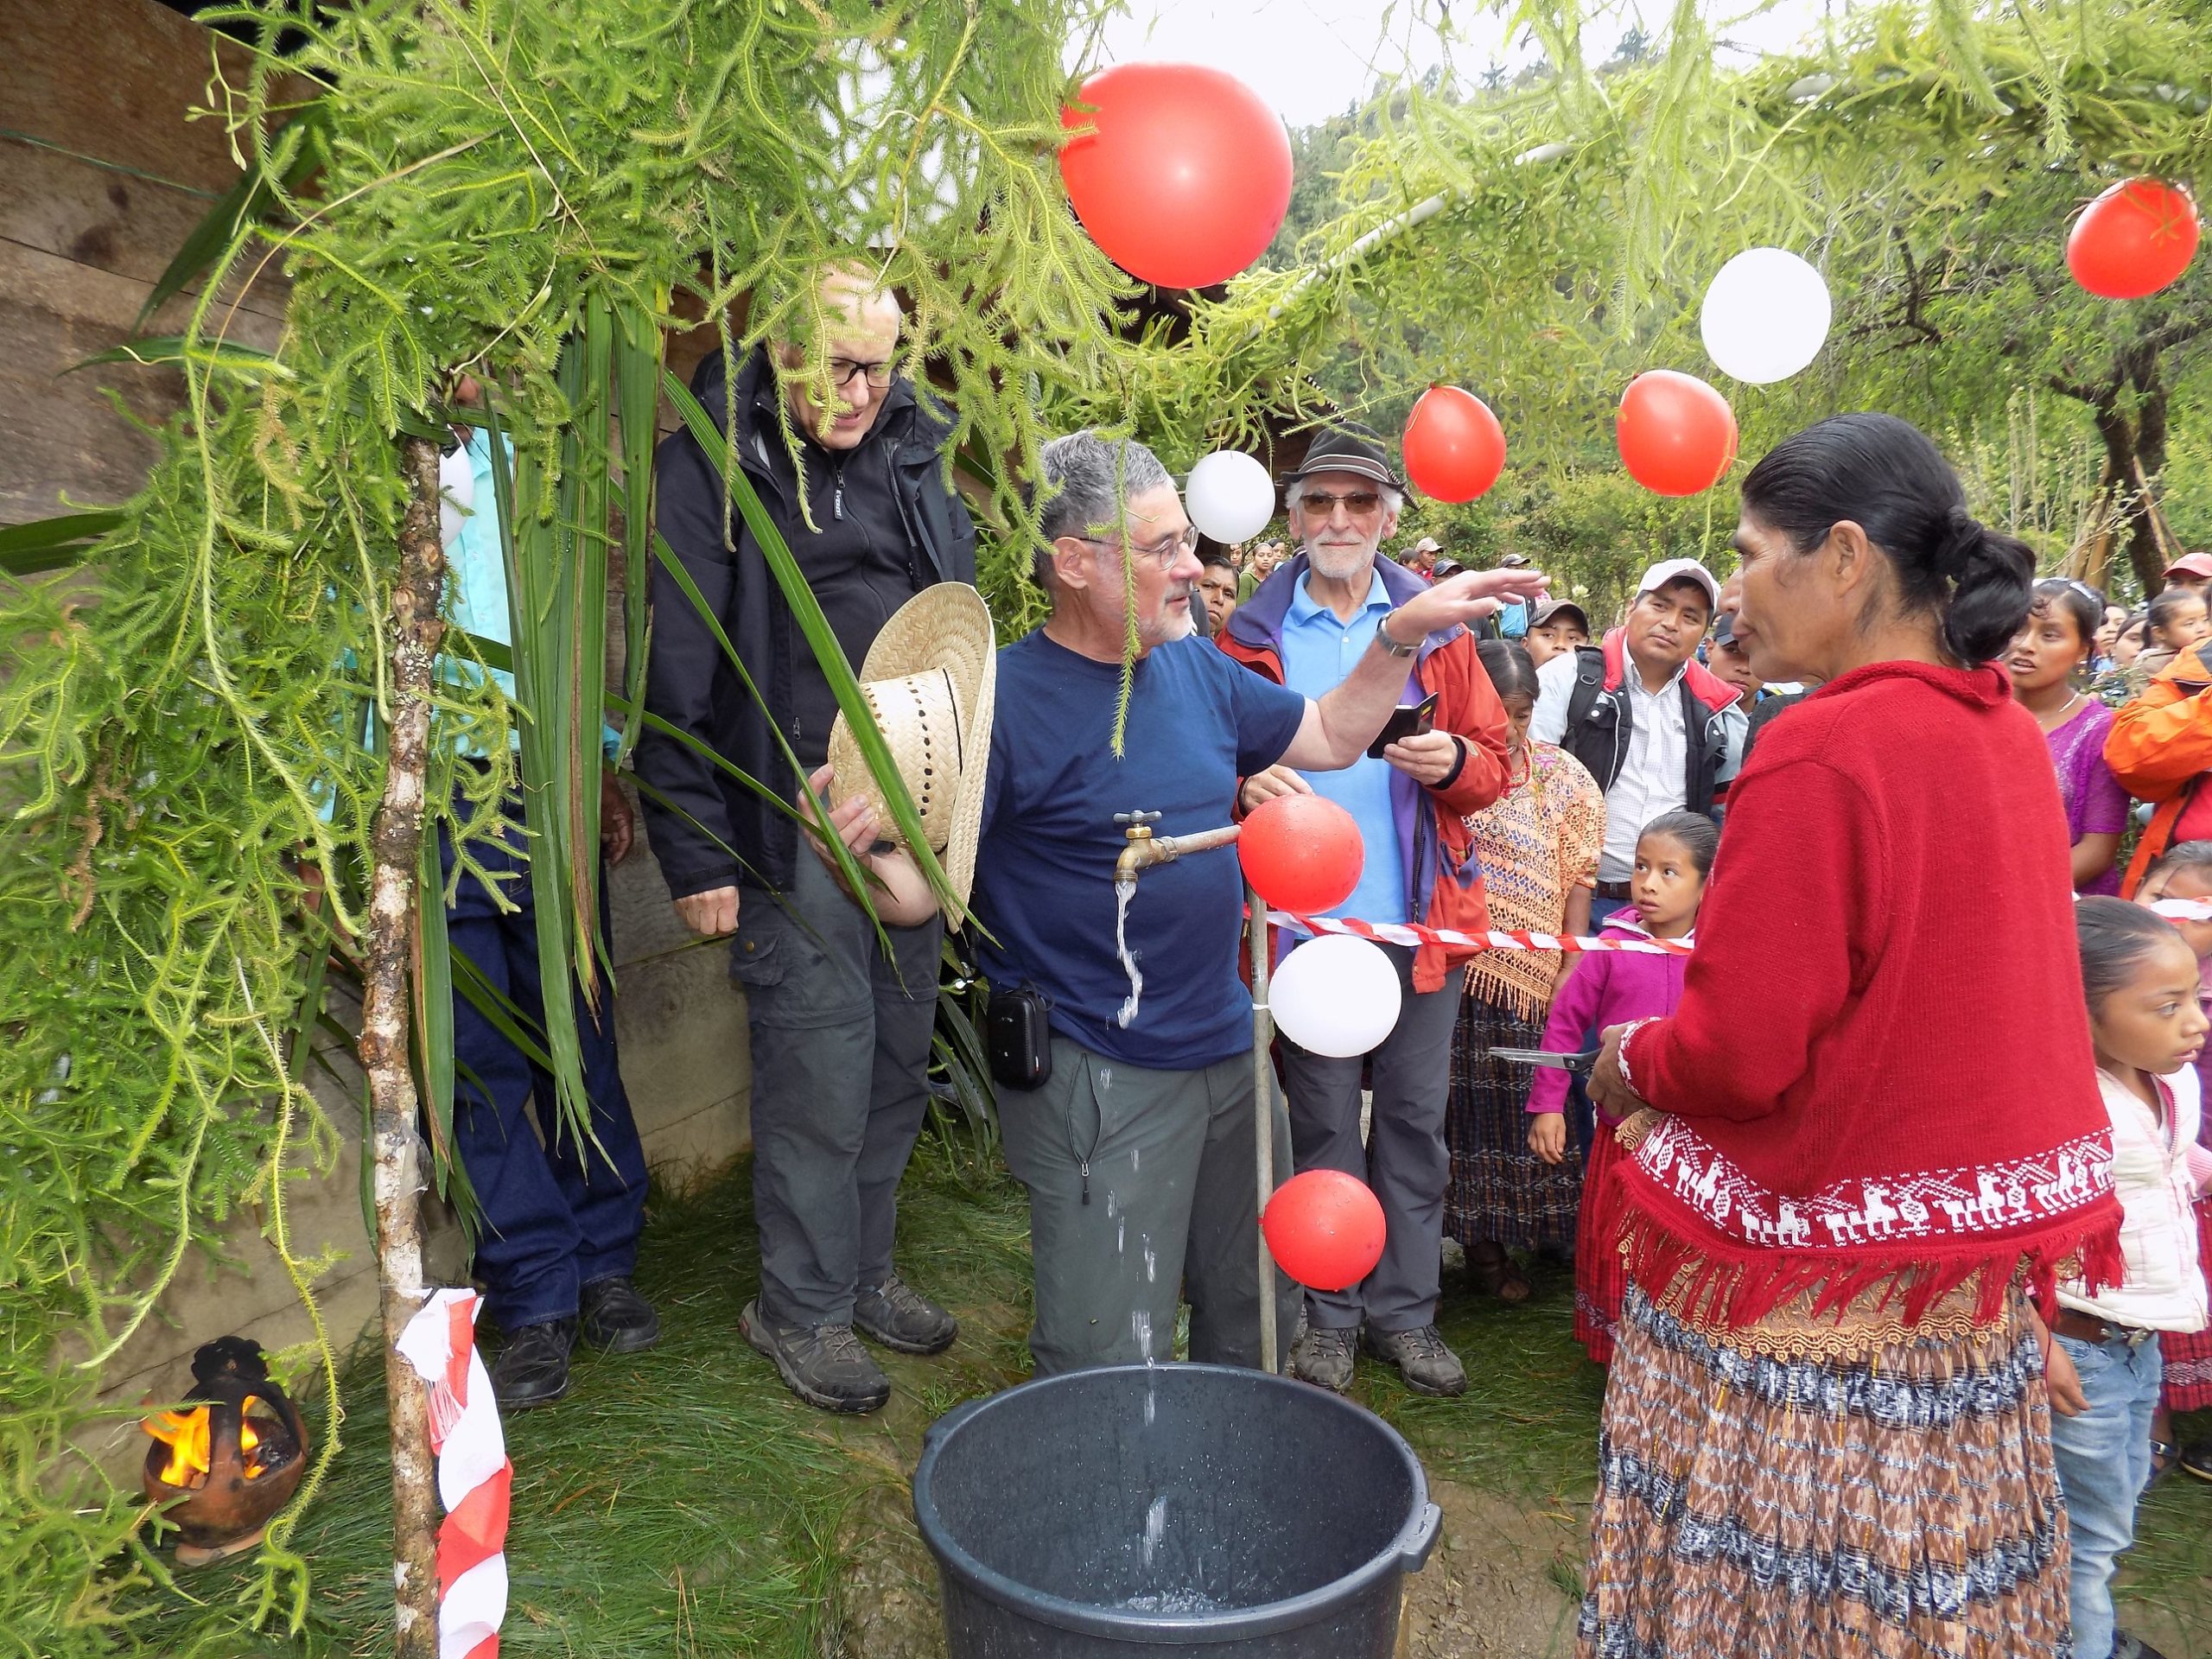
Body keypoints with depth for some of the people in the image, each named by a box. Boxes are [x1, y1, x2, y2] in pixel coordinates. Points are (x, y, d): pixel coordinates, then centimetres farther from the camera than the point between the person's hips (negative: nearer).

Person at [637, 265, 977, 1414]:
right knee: (821, 1069, -2)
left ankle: (864, 1271, 31)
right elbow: (675, 679, -8)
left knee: (898, 1057, 13)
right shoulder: (714, 465, -5)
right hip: (797, 824, -6)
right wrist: (697, 855, -11)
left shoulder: (912, 456, 13)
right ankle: (800, 1306, 19)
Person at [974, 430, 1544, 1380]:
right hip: (1100, 1079, -7)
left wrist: (1402, 635, 7)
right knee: (1111, 1382, 1)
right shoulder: (1005, 698, -16)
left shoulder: (1196, 667, 5)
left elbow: (1333, 737, 18)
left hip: (1229, 1046, 8)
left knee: (1256, 1323, 25)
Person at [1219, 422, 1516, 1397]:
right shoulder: (1253, 635, 3)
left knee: (1414, 1118, 10)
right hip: (1305, 919, -1)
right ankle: (1330, 1315, 24)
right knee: (1321, 1124, 9)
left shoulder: (1438, 629, 8)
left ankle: (1404, 1311, 26)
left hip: (1419, 920, 2)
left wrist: (1454, 760, -14)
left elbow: (1494, 761, 8)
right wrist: (1245, 781, -18)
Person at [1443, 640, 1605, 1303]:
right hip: (1447, 969, -1)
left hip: (1531, 977, 2)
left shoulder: (1563, 777, 6)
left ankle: (1490, 1240, 20)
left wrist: (1572, 968, -3)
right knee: (1452, 1103, 4)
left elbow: (1577, 877, 4)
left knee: (1517, 1105, 6)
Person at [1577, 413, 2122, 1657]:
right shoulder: (2011, 735, 3)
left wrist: (1629, 1064, -3)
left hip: (1814, 1276, -7)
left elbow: (1737, 1052, -23)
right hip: (1971, 1258, 8)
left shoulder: (1822, 750, -22)